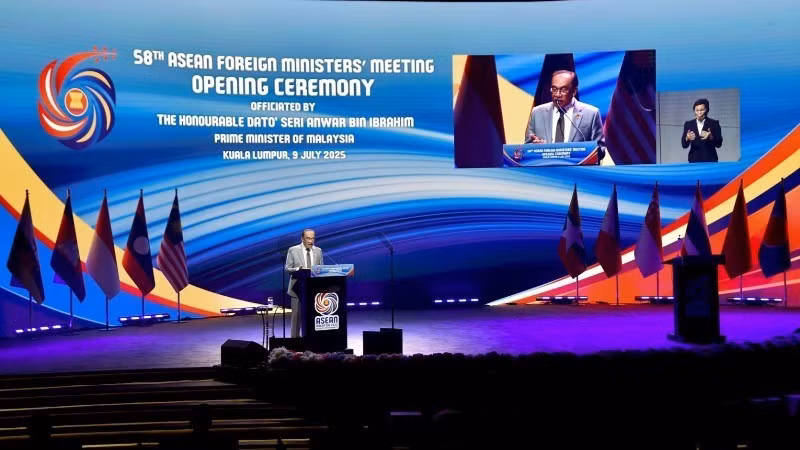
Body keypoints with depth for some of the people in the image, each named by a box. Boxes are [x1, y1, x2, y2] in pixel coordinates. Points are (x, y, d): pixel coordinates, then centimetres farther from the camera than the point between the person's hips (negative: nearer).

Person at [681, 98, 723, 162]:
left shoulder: (714, 124, 3)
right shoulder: (688, 124, 8)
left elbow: (719, 144, -3)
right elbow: (684, 145, 3)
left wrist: (710, 137, -22)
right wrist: (687, 138, -20)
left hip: (710, 161, -1)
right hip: (694, 160, 2)